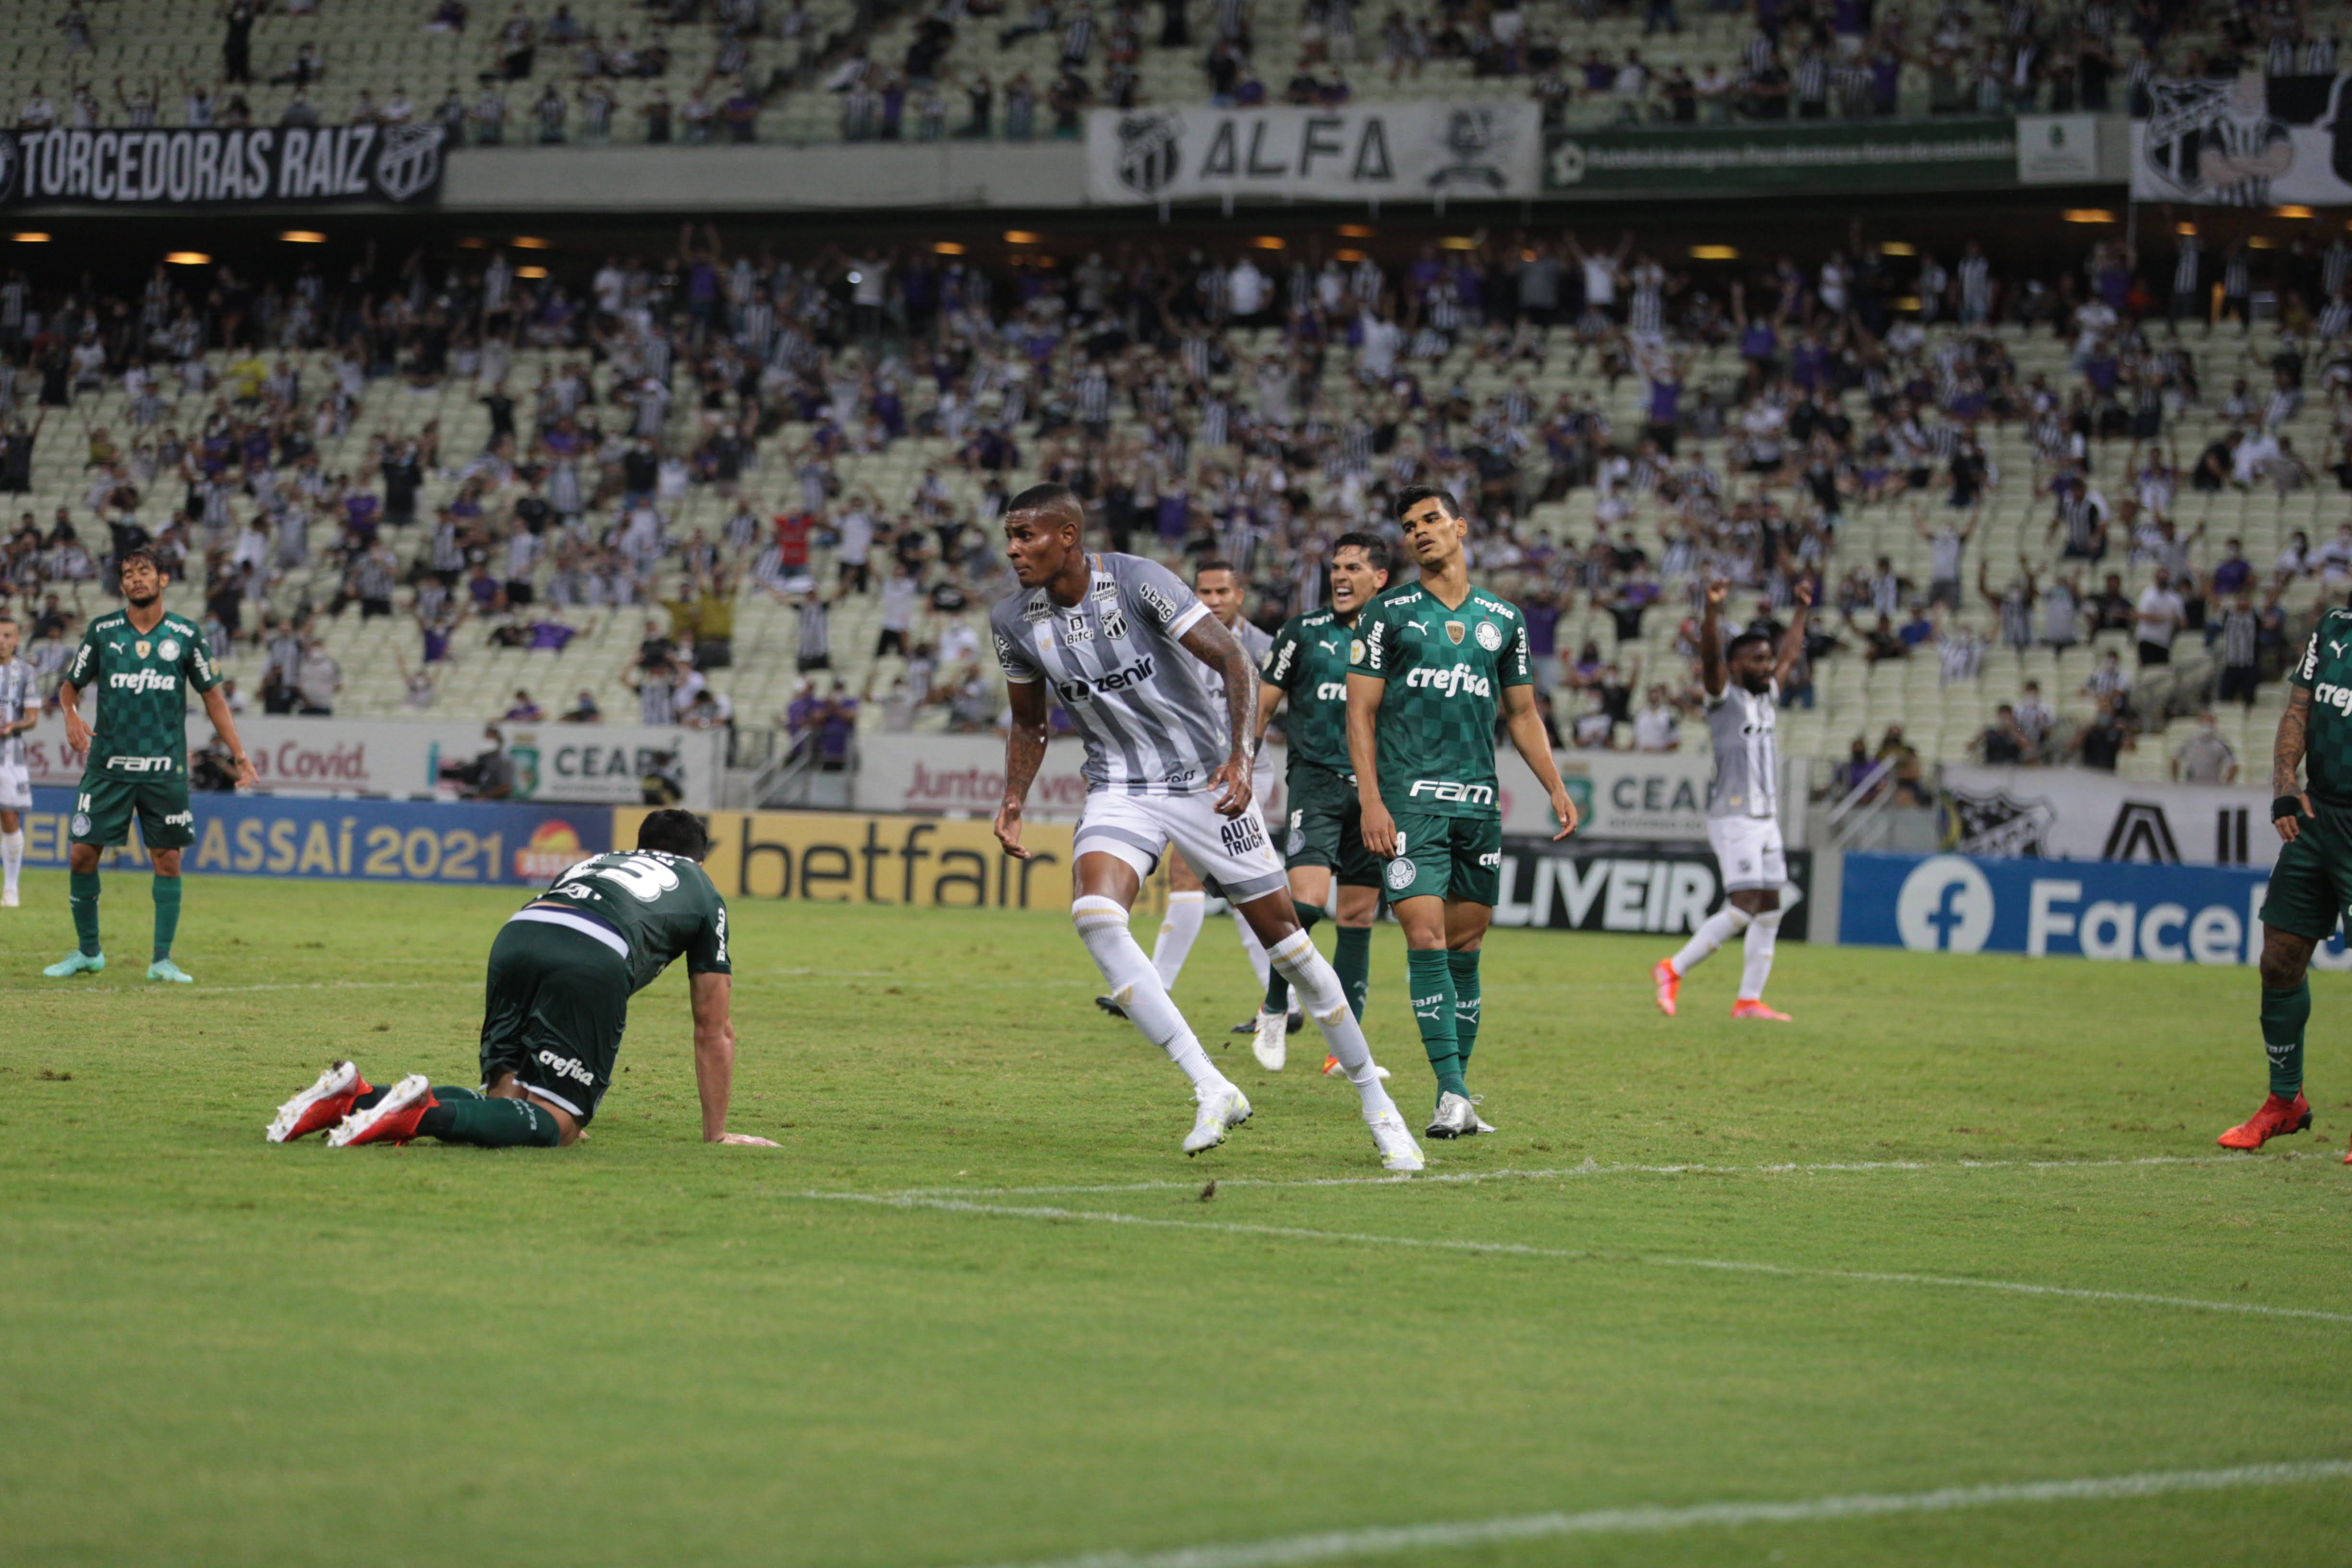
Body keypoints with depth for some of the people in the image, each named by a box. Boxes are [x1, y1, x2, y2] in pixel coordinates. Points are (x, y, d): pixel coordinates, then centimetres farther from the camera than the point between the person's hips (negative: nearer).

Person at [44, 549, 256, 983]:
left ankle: (162, 960, 8)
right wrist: (71, 714, -10)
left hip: (165, 768, 0)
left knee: (168, 859, -2)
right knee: (82, 853, -3)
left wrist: (238, 754, 5)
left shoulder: (185, 635, 3)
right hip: (108, 765, 0)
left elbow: (212, 696, 9)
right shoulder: (102, 632, 3)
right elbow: (71, 685, 13)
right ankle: (88, 952, 13)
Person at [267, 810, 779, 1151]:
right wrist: (717, 1134, 41)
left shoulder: (595, 862, 43)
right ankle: (426, 1114, -32)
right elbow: (713, 1031, 34)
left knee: (502, 1099, 11)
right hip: (597, 959, -5)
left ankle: (359, 1098, -10)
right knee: (557, 1123, -5)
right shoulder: (703, 892, 32)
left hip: (516, 937, 5)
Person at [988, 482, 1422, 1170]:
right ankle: (1213, 1091, -23)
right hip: (1119, 793, 3)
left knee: (1282, 934, 0)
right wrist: (1013, 801, -3)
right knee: (1094, 915, -25)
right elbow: (1028, 725, 13)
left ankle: (1374, 1098, 16)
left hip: (1206, 783, -3)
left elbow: (1233, 660, -19)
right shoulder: (1014, 620, -3)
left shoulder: (1138, 582, -19)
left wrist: (1239, 759, -32)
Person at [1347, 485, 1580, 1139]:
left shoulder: (1504, 619, 14)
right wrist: (1370, 802, -9)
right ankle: (1452, 1093, -16)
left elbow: (1523, 713, 20)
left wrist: (1556, 787, 9)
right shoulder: (1388, 613, 4)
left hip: (1479, 802, 4)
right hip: (1410, 799, -4)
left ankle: (1459, 1090, 13)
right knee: (1427, 938, -13)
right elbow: (1360, 712, 1)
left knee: (1466, 945, 6)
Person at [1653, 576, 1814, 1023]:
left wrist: (1802, 610, 32)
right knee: (1742, 908, -15)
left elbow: (1789, 654, 31)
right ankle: (1673, 970, -4)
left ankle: (1749, 1000, 6)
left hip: (1767, 820, 8)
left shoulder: (1767, 697, 16)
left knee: (1769, 910, 4)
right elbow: (1710, 657, -22)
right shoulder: (1725, 697, -5)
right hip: (1734, 819, -8)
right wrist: (1712, 610, -37)